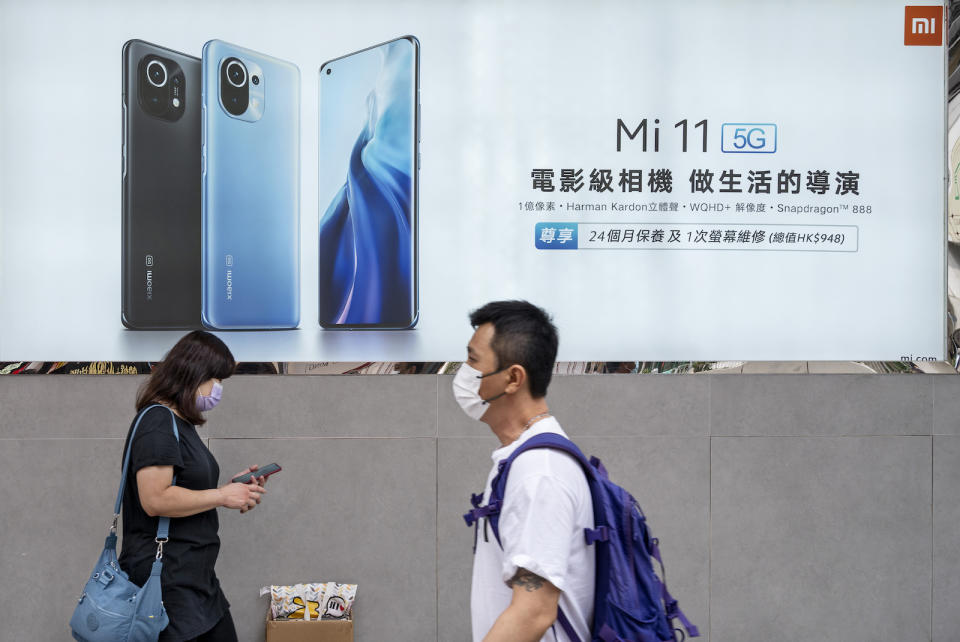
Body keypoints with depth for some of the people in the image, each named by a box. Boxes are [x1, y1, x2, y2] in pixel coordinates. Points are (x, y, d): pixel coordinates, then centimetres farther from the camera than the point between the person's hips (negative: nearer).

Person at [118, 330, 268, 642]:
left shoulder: (181, 424, 16)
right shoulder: (157, 422, -15)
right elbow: (155, 500, -25)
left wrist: (234, 488, 9)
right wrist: (221, 496, -16)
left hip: (196, 578, 10)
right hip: (166, 579, -10)